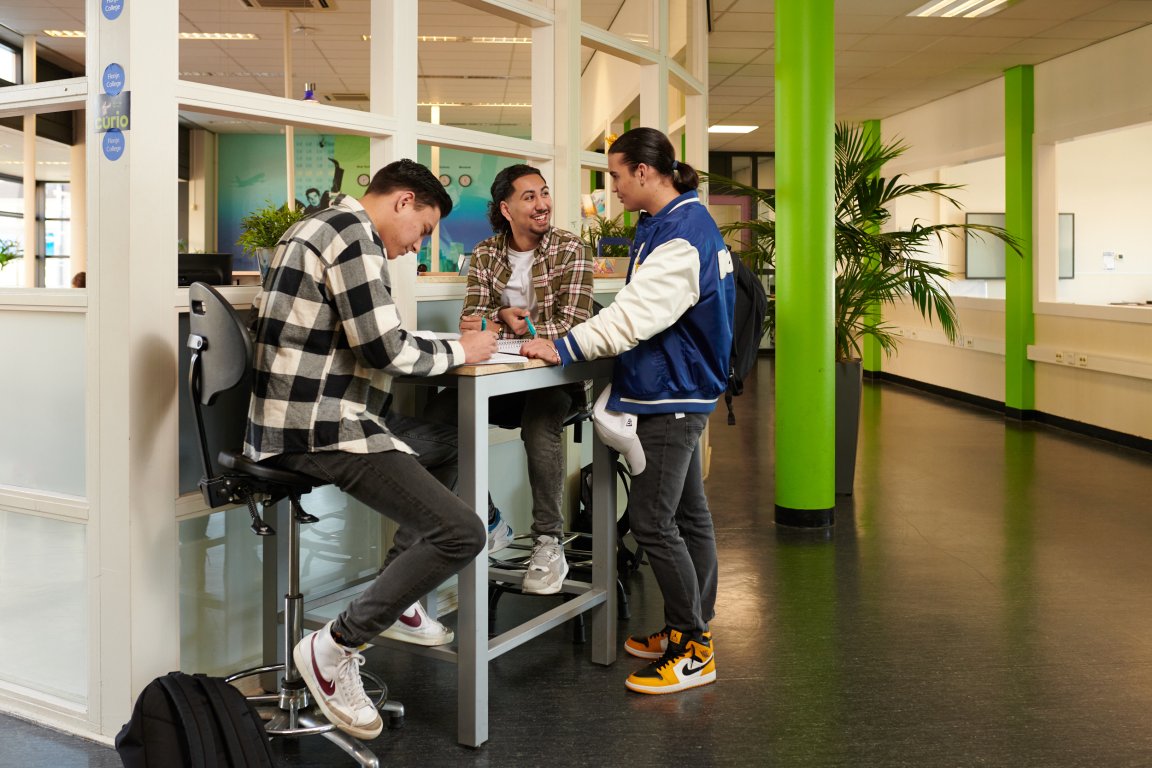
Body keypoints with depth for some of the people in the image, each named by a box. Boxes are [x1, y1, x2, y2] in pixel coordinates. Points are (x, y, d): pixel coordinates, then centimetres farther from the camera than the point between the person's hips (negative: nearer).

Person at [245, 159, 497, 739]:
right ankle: (334, 648, -5)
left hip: (295, 419, 11)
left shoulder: (322, 226, 20)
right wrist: (460, 352, -1)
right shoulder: (354, 231, -12)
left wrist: (448, 345, 15)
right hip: (320, 428, -11)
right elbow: (383, 347, -17)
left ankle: (394, 596, 30)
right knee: (460, 532, -15)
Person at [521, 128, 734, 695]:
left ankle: (693, 649, 3)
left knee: (652, 521, -7)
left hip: (673, 397, -11)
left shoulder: (682, 235, -19)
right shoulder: (673, 223, 14)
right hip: (678, 392, 11)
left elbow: (636, 313, -26)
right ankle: (690, 629, 27)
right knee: (688, 514, 15)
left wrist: (564, 348, -23)